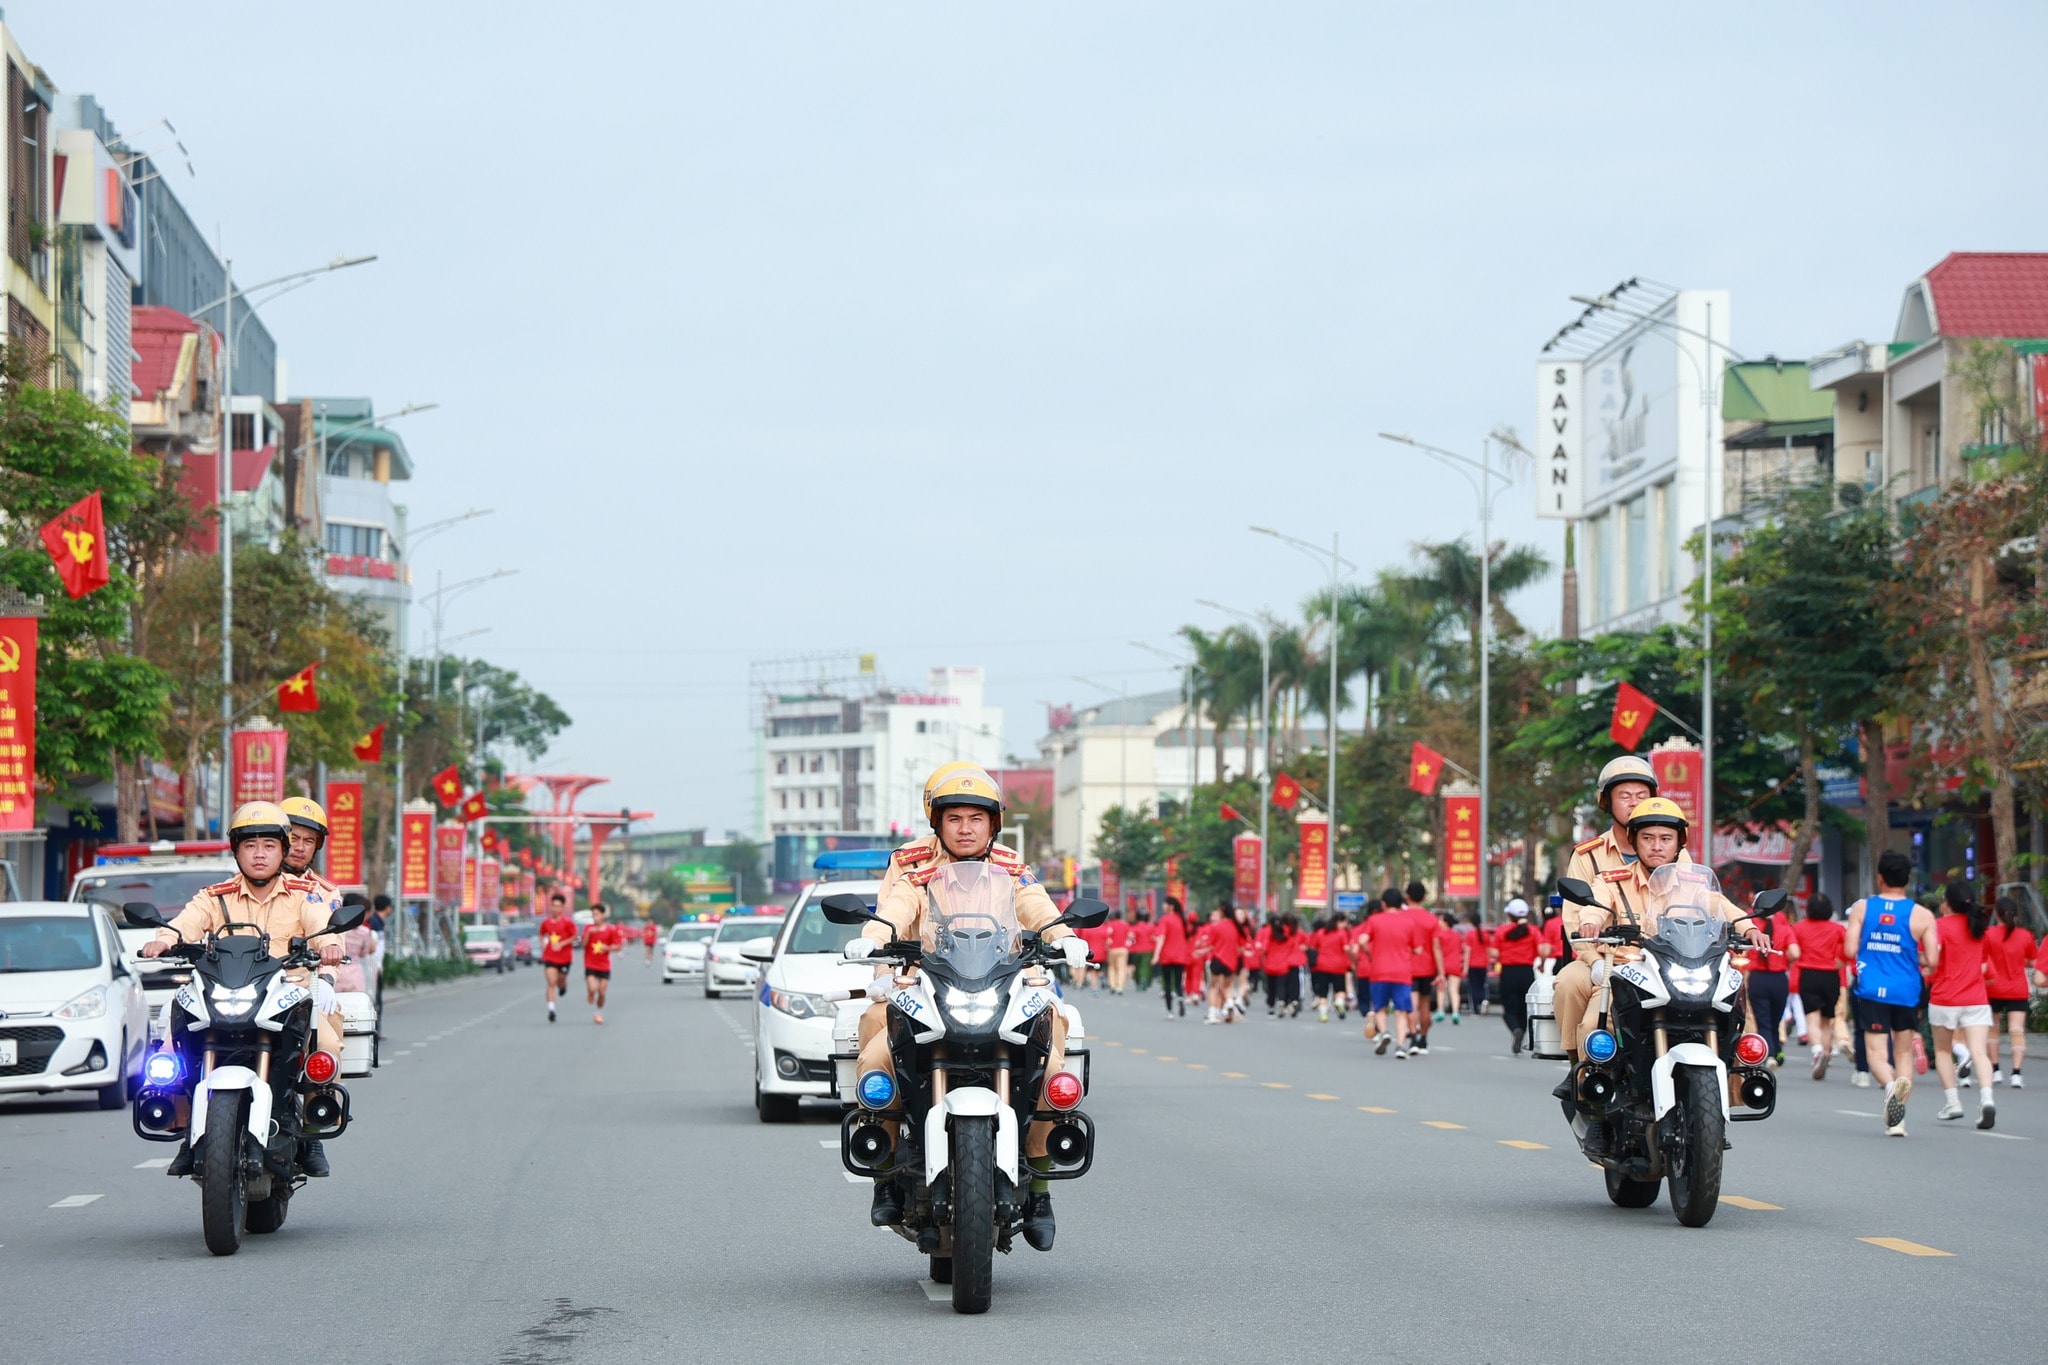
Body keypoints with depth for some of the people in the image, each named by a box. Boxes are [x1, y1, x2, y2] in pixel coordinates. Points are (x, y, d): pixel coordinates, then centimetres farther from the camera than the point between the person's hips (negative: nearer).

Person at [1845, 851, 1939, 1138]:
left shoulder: (1862, 908, 0)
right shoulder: (1921, 915, -3)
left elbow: (1850, 950, -5)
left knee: (1876, 1052, 2)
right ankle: (1897, 1119, 3)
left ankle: (1890, 1085, -31)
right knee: (1903, 1052, 13)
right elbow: (1932, 961, -6)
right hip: (1906, 992, 0)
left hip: (1870, 990, 0)